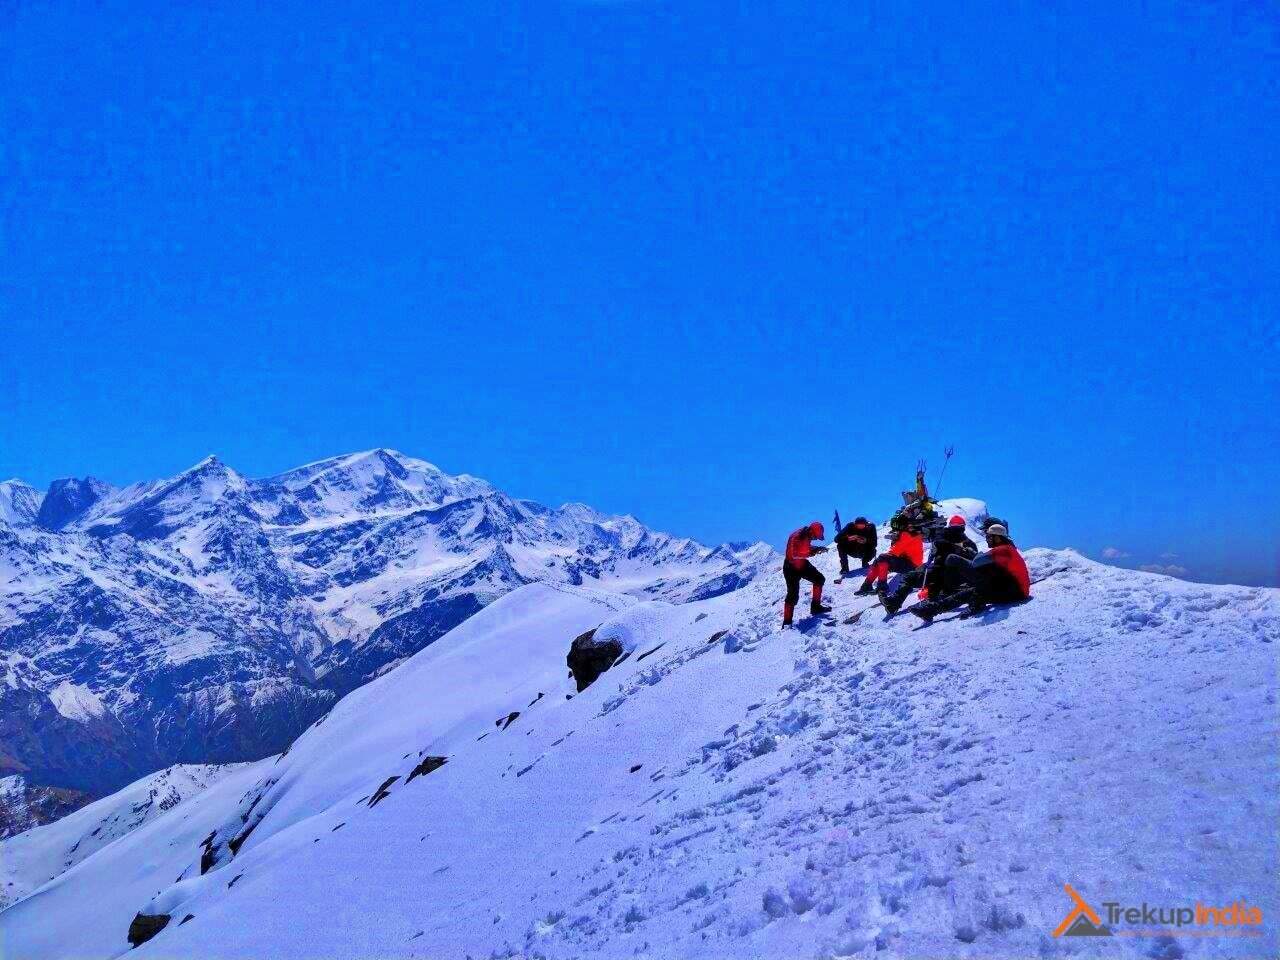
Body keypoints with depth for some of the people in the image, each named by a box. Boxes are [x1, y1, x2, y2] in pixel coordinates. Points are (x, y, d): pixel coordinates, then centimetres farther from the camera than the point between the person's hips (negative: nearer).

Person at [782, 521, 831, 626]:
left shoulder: (807, 536, -5)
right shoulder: (795, 538, -30)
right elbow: (792, 555, -35)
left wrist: (817, 549, -6)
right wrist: (812, 553, -36)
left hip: (802, 564, 9)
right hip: (791, 568, -8)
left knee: (819, 579, 13)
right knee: (793, 595, -11)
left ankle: (815, 607, 25)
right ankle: (787, 622, -3)